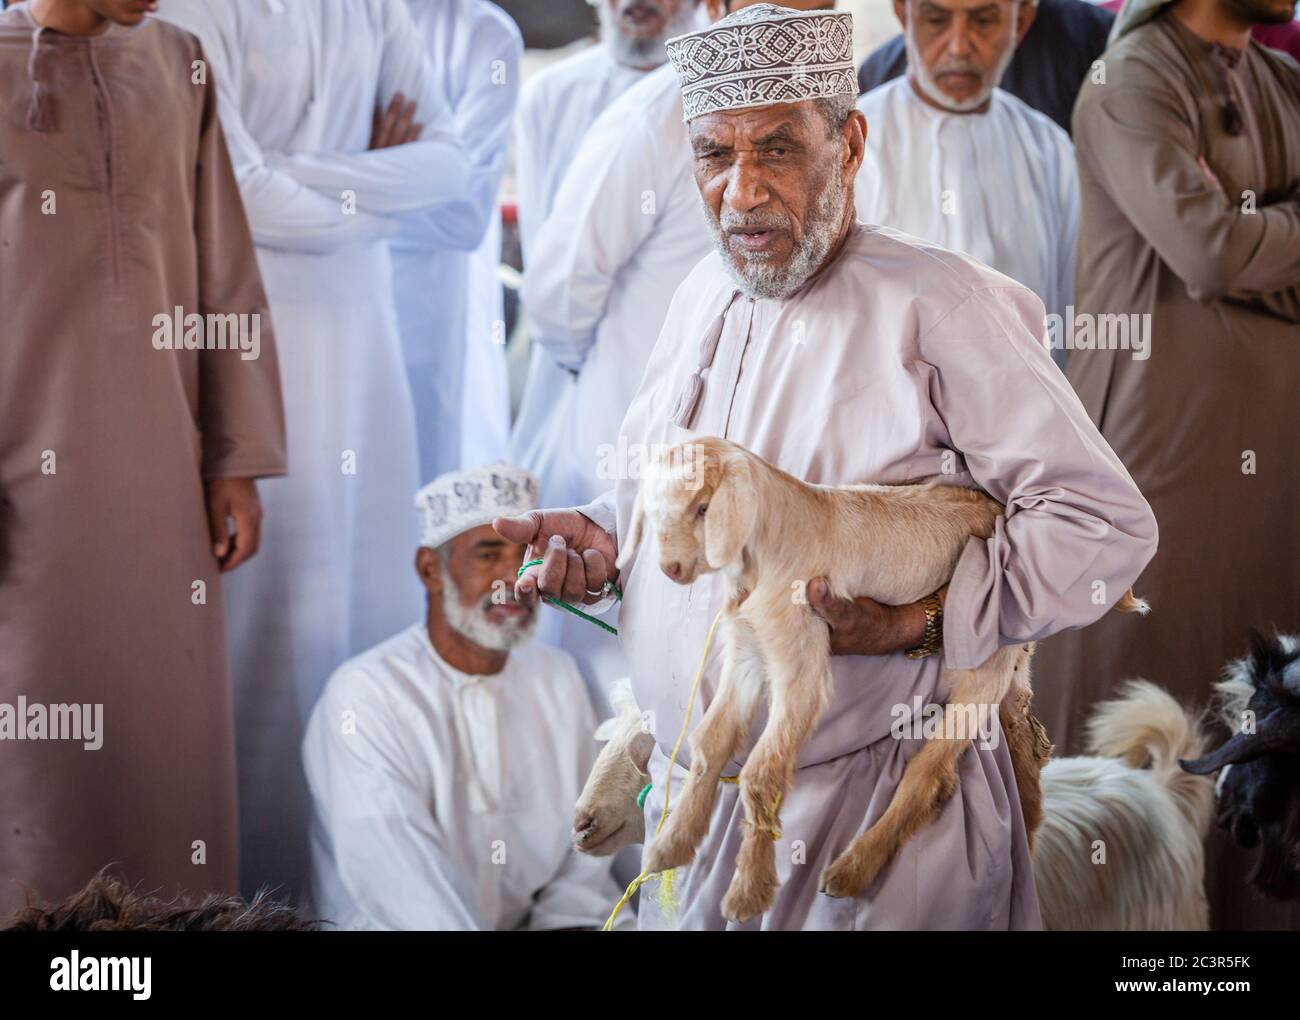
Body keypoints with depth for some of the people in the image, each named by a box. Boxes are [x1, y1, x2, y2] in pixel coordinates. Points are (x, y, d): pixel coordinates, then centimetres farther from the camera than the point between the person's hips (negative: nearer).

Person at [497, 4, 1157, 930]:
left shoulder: (939, 307, -13)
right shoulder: (702, 297, 10)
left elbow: (1108, 525, -16)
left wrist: (924, 619, -26)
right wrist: (602, 538, 4)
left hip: (872, 813, -6)